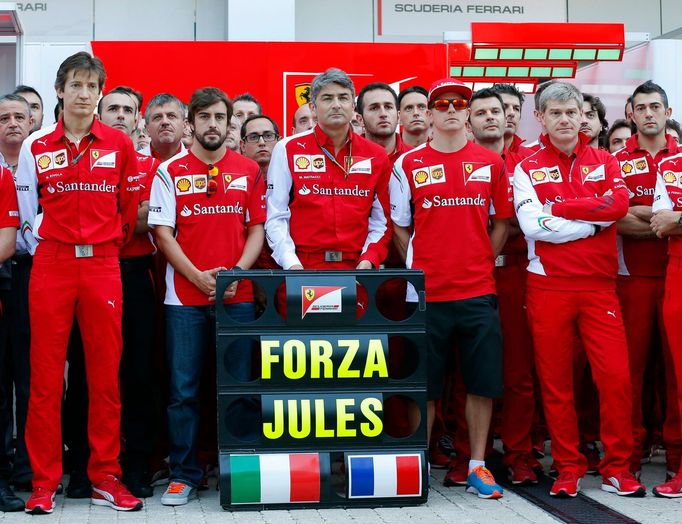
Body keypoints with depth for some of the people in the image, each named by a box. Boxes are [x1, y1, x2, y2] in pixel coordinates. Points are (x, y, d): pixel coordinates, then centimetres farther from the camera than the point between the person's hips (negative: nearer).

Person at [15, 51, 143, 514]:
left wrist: (108, 244, 7)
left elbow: (130, 209, 9)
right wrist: (44, 245, 4)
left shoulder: (120, 144, 4)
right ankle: (44, 481, 9)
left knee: (106, 374, 3)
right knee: (46, 375, 1)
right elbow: (27, 211, 11)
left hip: (102, 266, 0)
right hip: (51, 266, 0)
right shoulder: (37, 147, 6)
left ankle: (106, 476, 13)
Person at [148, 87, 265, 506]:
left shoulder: (249, 170, 9)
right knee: (184, 390, 1)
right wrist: (198, 277, -11)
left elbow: (257, 230, 7)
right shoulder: (171, 171, 5)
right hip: (185, 296, -1)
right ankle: (184, 475, 11)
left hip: (237, 296, 1)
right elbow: (164, 234, 0)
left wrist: (237, 273, -9)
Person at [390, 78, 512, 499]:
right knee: (425, 385, 4)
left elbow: (502, 221, 13)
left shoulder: (491, 163, 7)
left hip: (478, 290, 2)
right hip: (427, 292, -1)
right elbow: (400, 226, 8)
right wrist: (419, 268, -1)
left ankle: (478, 465, 16)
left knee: (483, 382, 4)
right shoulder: (408, 165, 3)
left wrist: (481, 262, 3)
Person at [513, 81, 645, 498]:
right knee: (556, 381, 3)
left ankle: (617, 468, 8)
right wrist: (593, 221, -8)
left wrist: (559, 207, -10)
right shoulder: (528, 169, 4)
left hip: (599, 284, 1)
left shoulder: (606, 163, 11)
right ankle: (568, 468, 14)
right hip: (549, 286, -1)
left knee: (616, 376, -5)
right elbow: (533, 225, -11)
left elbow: (620, 204, -9)